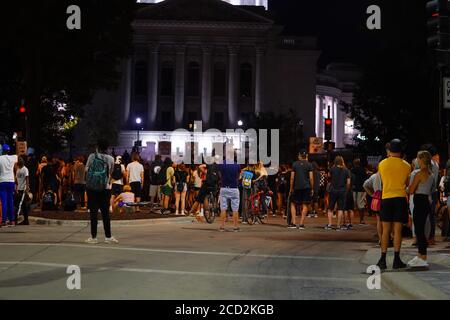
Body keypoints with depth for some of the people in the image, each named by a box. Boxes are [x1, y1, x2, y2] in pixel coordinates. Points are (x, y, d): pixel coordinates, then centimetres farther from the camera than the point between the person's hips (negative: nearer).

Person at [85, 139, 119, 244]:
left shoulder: (92, 156, 0)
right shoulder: (110, 159, 2)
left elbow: (86, 170, 3)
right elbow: (110, 173, 9)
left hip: (91, 187, 0)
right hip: (105, 188, 0)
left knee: (93, 212, 3)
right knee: (105, 213, 5)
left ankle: (93, 237, 4)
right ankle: (108, 236, 6)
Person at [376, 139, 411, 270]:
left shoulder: (382, 164, 1)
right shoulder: (406, 165, 0)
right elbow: (407, 183, 11)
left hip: (386, 198, 1)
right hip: (400, 198, -1)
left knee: (386, 230, 6)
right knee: (397, 230, 0)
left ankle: (383, 259, 4)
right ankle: (396, 260, 0)